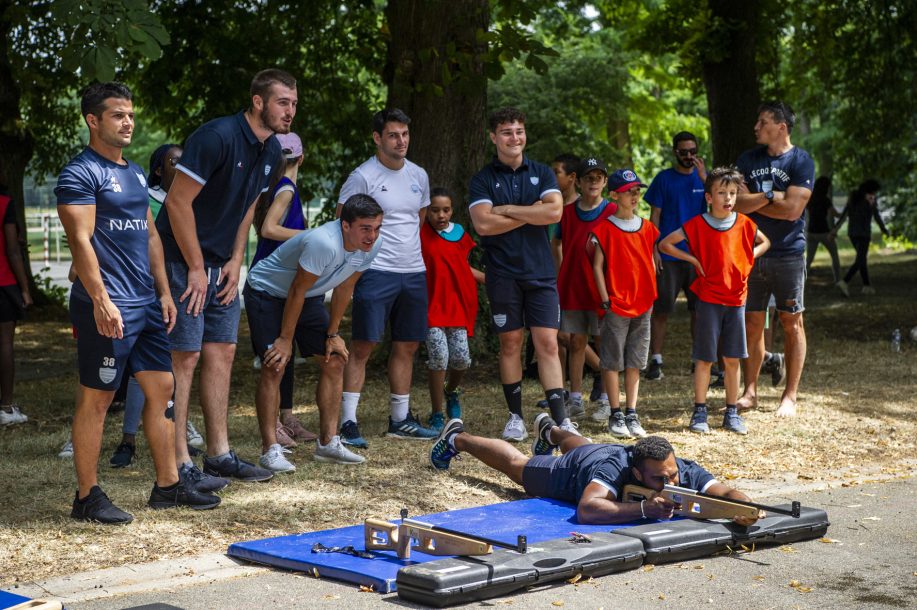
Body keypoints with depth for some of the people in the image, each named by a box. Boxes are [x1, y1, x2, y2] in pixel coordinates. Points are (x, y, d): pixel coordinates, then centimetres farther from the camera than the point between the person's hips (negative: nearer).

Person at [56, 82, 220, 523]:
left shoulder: (135, 173, 18)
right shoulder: (80, 174, -8)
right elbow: (80, 240, -17)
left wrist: (164, 292, 16)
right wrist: (101, 300, -24)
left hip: (146, 304, 9)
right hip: (108, 308, -9)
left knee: (161, 388, 10)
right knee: (96, 398, -3)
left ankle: (167, 486, 18)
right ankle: (87, 497, 5)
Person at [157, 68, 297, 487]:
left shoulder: (271, 151, 6)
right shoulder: (217, 137, -21)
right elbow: (178, 202, -21)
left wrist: (236, 261, 7)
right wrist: (196, 268, -17)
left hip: (222, 265, 9)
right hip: (183, 261, -9)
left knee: (222, 352, 10)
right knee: (185, 356, -7)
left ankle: (219, 454, 19)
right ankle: (179, 464, -2)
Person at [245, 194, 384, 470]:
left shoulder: (371, 246, -15)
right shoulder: (324, 243, -38)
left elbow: (344, 288, 0)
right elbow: (297, 291, -28)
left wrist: (333, 334, 3)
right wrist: (285, 339, -20)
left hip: (309, 298, 8)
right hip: (266, 291, -8)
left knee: (334, 360, 2)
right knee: (274, 366, -17)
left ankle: (328, 442, 11)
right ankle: (270, 450, -13)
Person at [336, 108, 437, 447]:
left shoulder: (419, 176, 13)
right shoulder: (363, 177, -7)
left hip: (414, 272, 7)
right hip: (376, 273, -7)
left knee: (407, 346, 11)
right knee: (362, 346, -8)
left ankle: (400, 420, 21)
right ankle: (348, 423, -6)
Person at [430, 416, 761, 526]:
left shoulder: (686, 472, -41)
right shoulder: (616, 471, -52)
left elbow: (726, 492, -48)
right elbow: (585, 510, -64)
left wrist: (745, 507, -70)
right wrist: (644, 509, -71)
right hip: (569, 472, -4)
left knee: (580, 446, 40)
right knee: (516, 463, 24)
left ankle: (550, 430, 74)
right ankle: (457, 438, 50)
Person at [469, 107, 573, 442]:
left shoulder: (542, 173, 9)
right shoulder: (482, 180, 4)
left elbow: (555, 211, -8)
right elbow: (483, 223, -11)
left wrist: (508, 209, -8)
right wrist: (531, 214, -8)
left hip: (540, 272, 1)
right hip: (503, 273, -1)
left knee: (547, 343, -4)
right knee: (510, 343, 4)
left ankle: (560, 419, -7)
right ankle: (515, 416, 14)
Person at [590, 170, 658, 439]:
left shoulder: (647, 228, 9)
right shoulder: (605, 229, -5)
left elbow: (651, 263, 16)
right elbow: (597, 266, -5)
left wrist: (651, 295, 9)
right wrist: (605, 299, -10)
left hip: (643, 304, 5)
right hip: (615, 304, -4)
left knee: (635, 362, 8)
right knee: (612, 361, 0)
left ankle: (632, 414, 13)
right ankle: (616, 415, 7)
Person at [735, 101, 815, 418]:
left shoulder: (800, 161, -6)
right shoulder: (747, 159, 7)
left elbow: (792, 209, -16)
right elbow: (737, 203, -4)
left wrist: (753, 202, -7)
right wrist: (771, 196, -12)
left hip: (788, 254, -4)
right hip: (752, 252, 4)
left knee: (791, 323, 2)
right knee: (752, 323, 5)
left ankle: (790, 395, 9)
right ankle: (750, 391, 14)